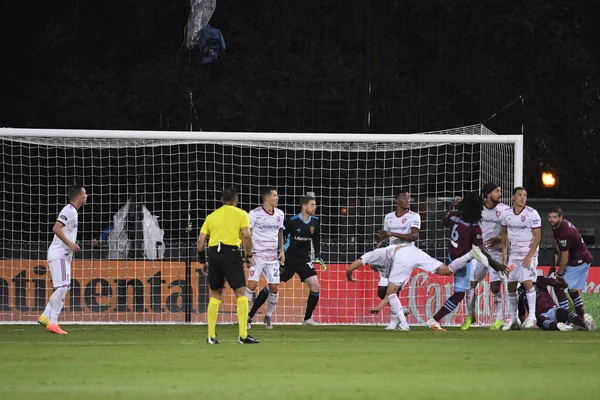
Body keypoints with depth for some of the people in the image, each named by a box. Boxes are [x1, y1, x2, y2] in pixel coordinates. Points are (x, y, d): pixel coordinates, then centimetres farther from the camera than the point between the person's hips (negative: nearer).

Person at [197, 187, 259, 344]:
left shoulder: (212, 216, 17)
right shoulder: (240, 214, 6)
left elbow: (201, 240, 12)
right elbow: (246, 235, -8)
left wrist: (202, 261, 19)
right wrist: (249, 256, 3)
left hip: (213, 253, 4)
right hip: (231, 252, -4)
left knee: (215, 295, 14)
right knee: (241, 293, 0)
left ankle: (211, 336, 11)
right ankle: (243, 335, -8)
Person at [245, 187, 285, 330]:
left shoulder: (279, 214, 7)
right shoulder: (255, 214, -9)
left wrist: (281, 251, 9)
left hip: (273, 256, 5)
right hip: (258, 254, -5)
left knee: (274, 288, 2)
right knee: (252, 284, -15)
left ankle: (268, 317, 18)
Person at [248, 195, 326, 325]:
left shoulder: (315, 221, 3)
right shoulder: (292, 221, -15)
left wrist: (318, 256, 13)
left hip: (303, 259, 5)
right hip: (288, 258, -5)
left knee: (315, 287, -9)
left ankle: (307, 318, 4)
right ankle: (250, 315, 2)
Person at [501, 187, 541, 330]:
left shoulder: (532, 214, -11)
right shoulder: (506, 213, 3)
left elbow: (537, 237, -10)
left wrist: (529, 256, -15)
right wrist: (504, 253, 11)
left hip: (528, 254, -5)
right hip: (514, 254, 5)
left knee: (527, 282, -17)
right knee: (511, 285, 5)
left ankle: (532, 316, -12)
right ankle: (513, 318, 14)